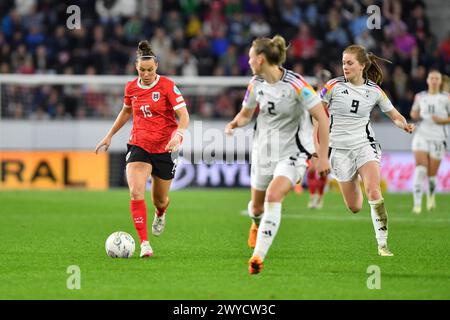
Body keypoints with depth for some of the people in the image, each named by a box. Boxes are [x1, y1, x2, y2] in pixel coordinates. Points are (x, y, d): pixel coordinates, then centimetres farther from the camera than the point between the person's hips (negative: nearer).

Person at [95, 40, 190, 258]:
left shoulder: (167, 86, -10)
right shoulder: (131, 88, 2)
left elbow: (184, 116, -14)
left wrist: (178, 135, -32)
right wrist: (110, 136, 23)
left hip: (164, 149, -2)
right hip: (139, 146, 2)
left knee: (159, 200, 12)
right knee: (136, 192, -21)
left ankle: (160, 215, 52)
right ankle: (144, 244, -18)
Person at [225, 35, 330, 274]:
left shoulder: (295, 84, -19)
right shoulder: (256, 84, -1)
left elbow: (322, 118, -15)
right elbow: (246, 113, 16)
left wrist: (323, 156, -16)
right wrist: (234, 124, -9)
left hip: (290, 154, -6)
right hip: (262, 153, 6)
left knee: (273, 197, -28)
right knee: (257, 206, 18)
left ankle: (258, 256, -29)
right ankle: (257, 223, 57)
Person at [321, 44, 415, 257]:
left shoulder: (374, 91, -1)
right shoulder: (334, 86, -5)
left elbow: (395, 116, 10)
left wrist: (404, 125, -12)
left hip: (364, 145, 0)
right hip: (339, 149, 0)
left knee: (373, 192, -25)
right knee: (354, 208, 4)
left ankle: (382, 243, -17)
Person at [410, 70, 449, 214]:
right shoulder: (420, 97, 9)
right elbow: (413, 113, 24)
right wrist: (415, 116, 2)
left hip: (438, 138, -1)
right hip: (421, 136, 1)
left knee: (431, 174, 2)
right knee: (420, 169, -17)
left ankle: (431, 195, 35)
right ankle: (417, 203, -18)